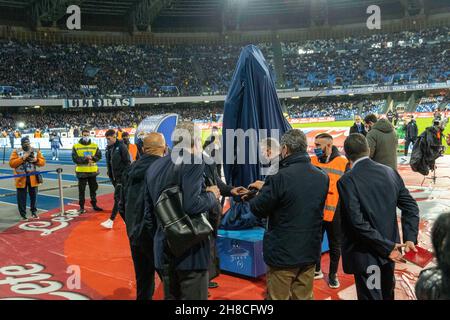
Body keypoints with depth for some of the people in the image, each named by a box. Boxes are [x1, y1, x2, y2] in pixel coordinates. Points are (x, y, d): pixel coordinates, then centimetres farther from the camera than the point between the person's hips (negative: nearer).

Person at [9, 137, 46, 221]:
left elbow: (43, 162, 3)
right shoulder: (16, 152, -2)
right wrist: (22, 158, -20)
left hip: (33, 177, 2)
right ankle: (23, 215, 14)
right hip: (21, 178, -2)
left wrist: (35, 160, -17)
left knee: (33, 195, 12)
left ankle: (34, 212, 30)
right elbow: (11, 163, -12)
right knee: (22, 198, 2)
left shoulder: (36, 151, 4)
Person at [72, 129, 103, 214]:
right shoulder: (76, 146, -4)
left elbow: (99, 156, -1)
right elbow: (75, 159, -12)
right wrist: (85, 159, -20)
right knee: (81, 190, 4)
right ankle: (81, 207, 14)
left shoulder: (94, 146, 5)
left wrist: (92, 158, -19)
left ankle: (94, 204, 27)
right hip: (81, 171, -3)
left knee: (93, 188, 14)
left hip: (93, 171, 3)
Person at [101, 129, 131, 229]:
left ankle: (111, 220, -10)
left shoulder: (121, 146, -13)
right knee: (121, 198, 14)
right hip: (114, 176, 8)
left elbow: (127, 162, -14)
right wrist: (109, 173, 14)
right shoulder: (108, 148, 9)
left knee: (118, 198, -9)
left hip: (122, 176, -8)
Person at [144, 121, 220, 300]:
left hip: (163, 251, 8)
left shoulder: (154, 167, 11)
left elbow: (148, 212, 15)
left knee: (171, 296, 19)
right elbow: (191, 205, -24)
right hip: (189, 251, -7)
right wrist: (211, 196, -6)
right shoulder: (193, 162, -13)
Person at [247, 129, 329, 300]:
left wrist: (263, 190, 9)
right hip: (310, 252, 6)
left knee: (278, 297, 9)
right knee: (304, 297, 17)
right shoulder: (322, 177, 1)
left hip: (283, 254, -6)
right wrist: (267, 188, 14)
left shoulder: (280, 178, -20)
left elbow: (258, 209, -12)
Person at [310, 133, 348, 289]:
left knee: (335, 246, 12)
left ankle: (333, 274, 30)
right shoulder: (311, 162, 0)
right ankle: (316, 270, 34)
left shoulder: (344, 164, -8)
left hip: (335, 213, -2)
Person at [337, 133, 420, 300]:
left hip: (365, 255, -6)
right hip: (390, 248, 6)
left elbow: (358, 222, -24)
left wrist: (387, 247, -17)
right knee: (387, 294, 26)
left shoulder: (347, 181, -19)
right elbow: (411, 206, 0)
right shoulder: (390, 172, -1)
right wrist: (410, 238, -3)